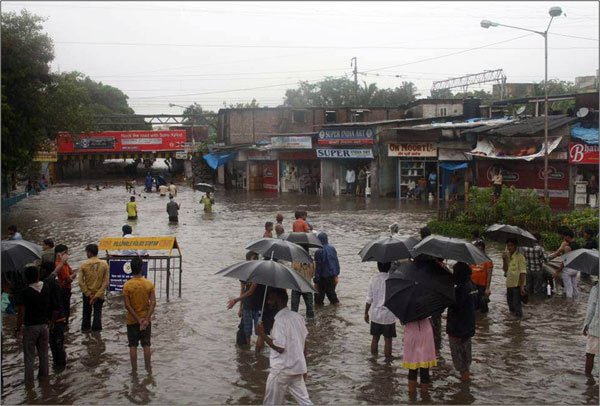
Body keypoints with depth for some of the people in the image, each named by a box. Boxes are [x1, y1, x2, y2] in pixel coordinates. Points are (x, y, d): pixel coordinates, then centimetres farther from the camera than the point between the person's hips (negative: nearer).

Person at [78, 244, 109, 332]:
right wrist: (98, 294, -11)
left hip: (87, 294, 1)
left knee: (86, 312, 19)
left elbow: (81, 282, -13)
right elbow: (106, 282, -12)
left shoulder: (84, 265, -12)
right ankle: (96, 328, 12)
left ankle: (85, 328, 27)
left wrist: (89, 294, -9)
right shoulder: (104, 264, -10)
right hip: (99, 294, -1)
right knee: (97, 312, 10)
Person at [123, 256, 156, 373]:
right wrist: (146, 319, -13)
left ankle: (134, 370, 11)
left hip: (132, 320, -1)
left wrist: (138, 319, -12)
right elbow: (153, 303, -13)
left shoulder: (127, 285, -12)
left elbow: (127, 305, -15)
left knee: (133, 346, 7)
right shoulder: (149, 284, -8)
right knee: (146, 345, 10)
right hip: (146, 319, 1)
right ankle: (148, 368, 15)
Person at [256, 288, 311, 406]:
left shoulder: (280, 320, -18)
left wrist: (262, 334, -13)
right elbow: (304, 344, 12)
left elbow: (279, 347, -22)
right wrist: (304, 367, 21)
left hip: (281, 370, -7)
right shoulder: (298, 317, 6)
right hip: (298, 368, 7)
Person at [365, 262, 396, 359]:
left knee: (375, 338, 15)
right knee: (388, 340, 7)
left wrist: (366, 313, 10)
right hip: (389, 315, -3)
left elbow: (369, 299, -2)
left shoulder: (373, 279, -6)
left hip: (375, 314, 3)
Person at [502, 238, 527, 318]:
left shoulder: (520, 257, -14)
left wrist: (522, 286, -20)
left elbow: (523, 272, -16)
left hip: (517, 285, -7)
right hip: (509, 284, 7)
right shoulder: (507, 256, 8)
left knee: (516, 305, -6)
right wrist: (504, 260, -8)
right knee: (511, 305, 17)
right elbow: (505, 269, 7)